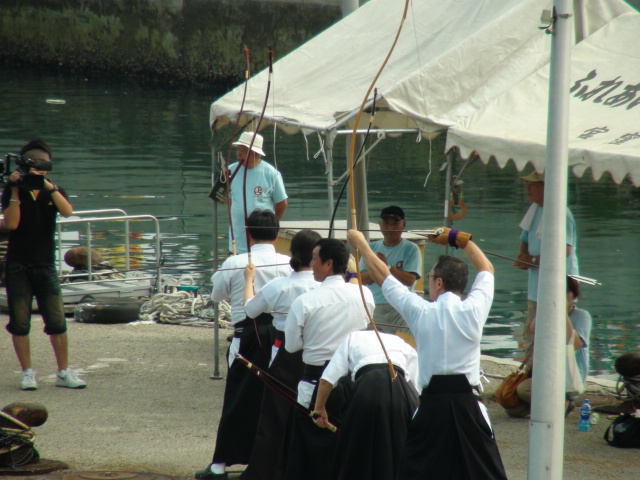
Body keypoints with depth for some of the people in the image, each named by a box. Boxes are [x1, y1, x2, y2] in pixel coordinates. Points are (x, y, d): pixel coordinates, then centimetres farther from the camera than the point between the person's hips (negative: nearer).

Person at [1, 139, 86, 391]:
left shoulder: (54, 191, 8)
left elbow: (67, 211, -14)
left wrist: (47, 186, -23)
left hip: (45, 265, 1)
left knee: (57, 321, -4)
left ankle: (64, 372, 2)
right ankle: (28, 372, 8)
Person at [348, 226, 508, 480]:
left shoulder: (420, 312, -5)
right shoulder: (474, 310, -3)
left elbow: (381, 274, 8)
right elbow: (486, 268, 16)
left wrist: (360, 242, 22)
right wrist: (458, 238, 24)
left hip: (431, 404, 0)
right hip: (468, 404, 0)